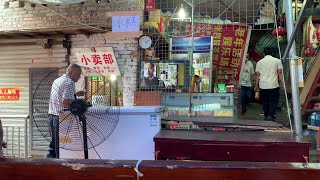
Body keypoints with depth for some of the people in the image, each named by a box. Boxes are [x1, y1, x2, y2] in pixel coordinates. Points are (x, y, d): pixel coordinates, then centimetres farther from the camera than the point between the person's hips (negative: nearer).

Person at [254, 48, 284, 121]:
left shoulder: (259, 62, 7)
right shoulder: (277, 61, 3)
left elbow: (257, 75, 6)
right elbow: (280, 73, -3)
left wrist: (256, 85, 10)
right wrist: (282, 83, 1)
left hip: (263, 85, 2)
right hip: (274, 85, -2)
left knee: (265, 101, 11)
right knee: (273, 101, 3)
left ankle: (266, 116, 17)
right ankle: (271, 115, -9)